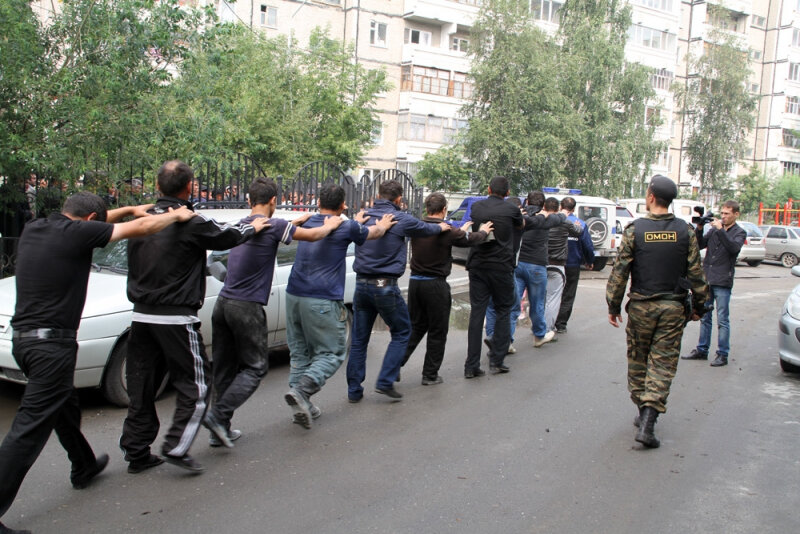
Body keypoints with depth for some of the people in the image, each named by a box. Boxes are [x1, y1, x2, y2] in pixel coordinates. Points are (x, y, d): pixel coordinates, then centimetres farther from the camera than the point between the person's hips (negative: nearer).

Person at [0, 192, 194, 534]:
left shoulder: (33, 229, 9)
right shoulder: (77, 232, -12)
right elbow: (141, 228, -7)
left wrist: (129, 209, 29)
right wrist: (177, 215, 9)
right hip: (51, 342, -9)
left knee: (64, 406, 26)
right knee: (31, 427, -5)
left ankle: (84, 467, 45)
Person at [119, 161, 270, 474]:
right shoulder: (191, 224, -13)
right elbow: (227, 237, 1)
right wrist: (253, 228, 20)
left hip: (141, 316, 6)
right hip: (176, 319, -6)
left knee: (140, 388, 14)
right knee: (194, 386, 7)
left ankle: (137, 452, 22)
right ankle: (176, 448, 1)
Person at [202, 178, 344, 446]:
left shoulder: (241, 224, 12)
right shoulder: (274, 225, -10)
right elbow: (312, 235, -3)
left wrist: (295, 222, 36)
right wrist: (330, 225, 17)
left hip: (223, 303, 7)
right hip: (247, 307, -7)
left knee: (224, 368, 12)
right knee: (255, 367, 5)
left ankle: (220, 430, 16)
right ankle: (218, 415, -8)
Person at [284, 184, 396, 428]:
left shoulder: (308, 223, 13)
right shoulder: (346, 227, -3)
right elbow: (375, 232, 17)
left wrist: (356, 223, 49)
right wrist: (383, 225, 40)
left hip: (294, 296, 6)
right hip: (322, 301, -6)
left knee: (300, 353, 13)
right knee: (332, 353, 4)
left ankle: (302, 406, 13)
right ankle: (301, 390, -15)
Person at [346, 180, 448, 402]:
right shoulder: (401, 219, -7)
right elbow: (425, 228, 8)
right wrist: (441, 227, 31)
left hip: (361, 284, 5)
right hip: (386, 286, -5)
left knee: (358, 339, 11)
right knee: (401, 333, 13)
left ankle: (354, 390, 15)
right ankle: (385, 382, 6)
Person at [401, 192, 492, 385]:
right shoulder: (447, 231, -14)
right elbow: (471, 239, 4)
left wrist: (461, 230, 33)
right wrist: (483, 231, 26)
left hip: (415, 282, 5)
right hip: (435, 285, -5)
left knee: (416, 327, 17)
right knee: (437, 332, 8)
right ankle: (430, 375, 14)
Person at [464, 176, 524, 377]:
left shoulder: (476, 207, 5)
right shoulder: (511, 209, -3)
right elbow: (521, 225, 18)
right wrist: (519, 216, 40)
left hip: (477, 265, 3)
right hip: (502, 266, -2)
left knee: (476, 313, 2)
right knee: (503, 311, 11)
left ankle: (472, 366, 0)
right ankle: (496, 361, 9)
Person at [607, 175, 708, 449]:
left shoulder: (635, 229, -6)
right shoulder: (685, 231, -2)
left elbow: (619, 272, -6)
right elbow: (696, 274, 1)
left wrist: (614, 306, 3)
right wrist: (698, 306, 13)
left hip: (641, 306, -1)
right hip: (673, 308, 1)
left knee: (637, 361, 15)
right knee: (663, 364, 2)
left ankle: (643, 412, 26)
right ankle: (647, 422, -7)